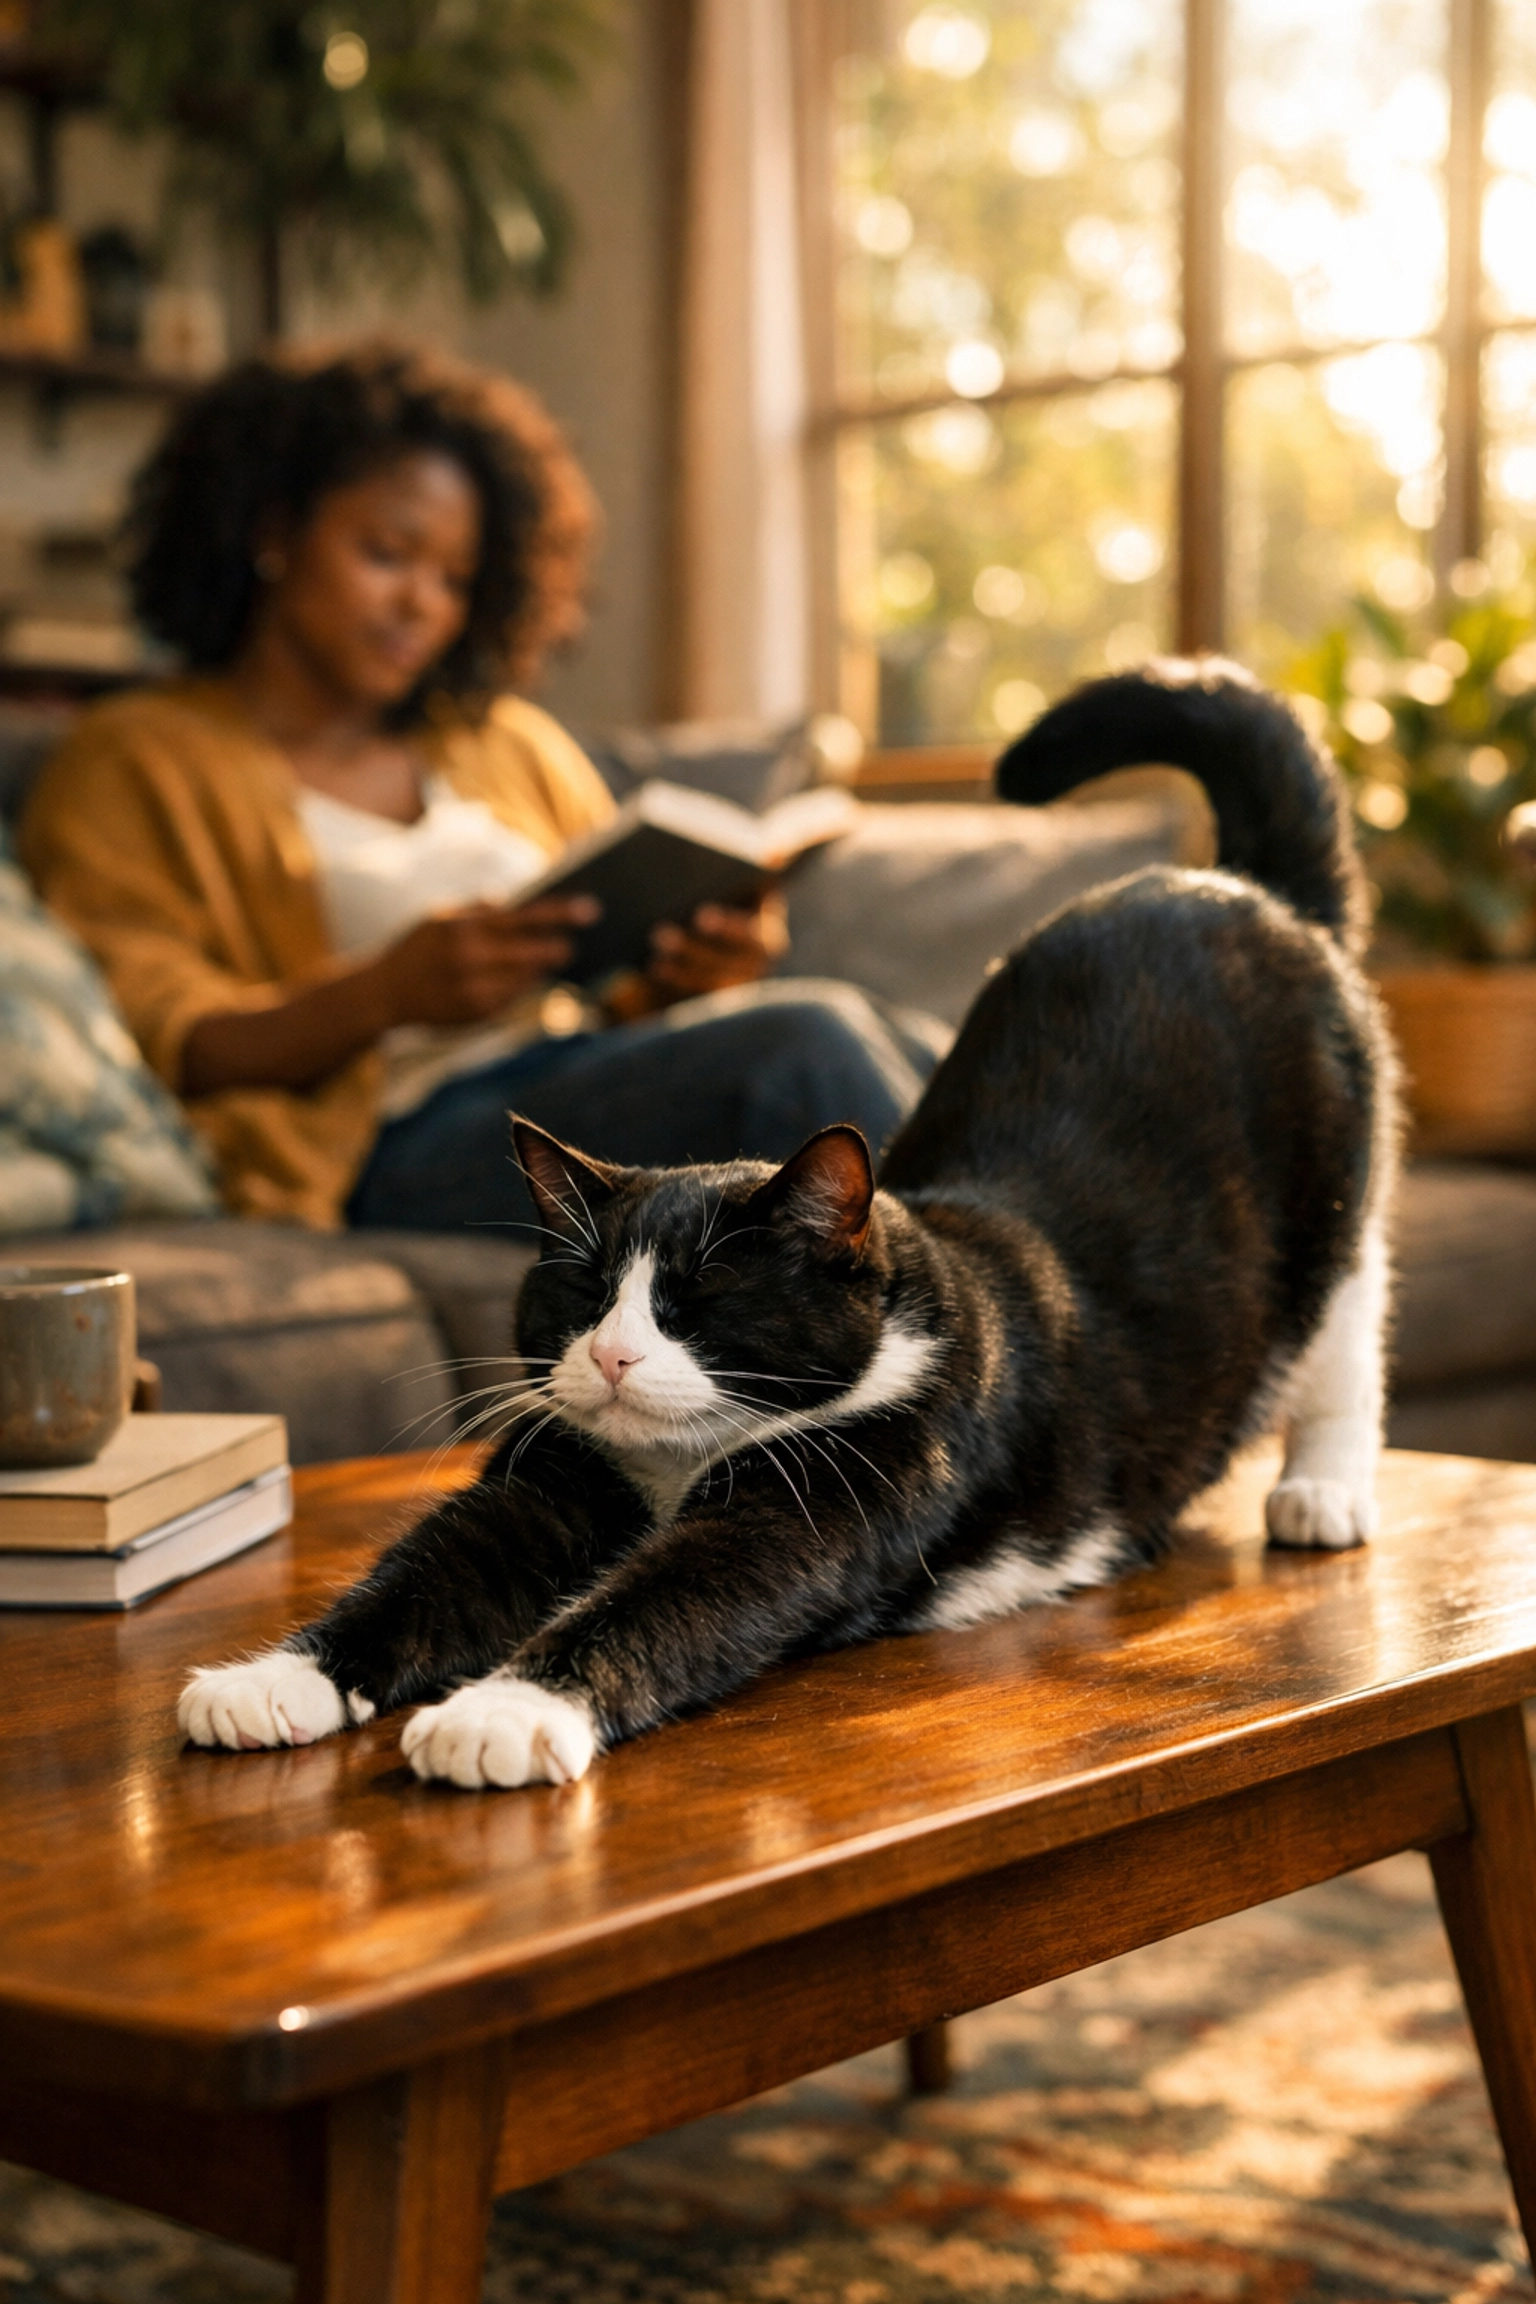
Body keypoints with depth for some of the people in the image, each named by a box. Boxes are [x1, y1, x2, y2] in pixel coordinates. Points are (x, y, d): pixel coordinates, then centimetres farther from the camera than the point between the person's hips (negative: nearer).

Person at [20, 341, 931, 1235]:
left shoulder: (508, 742, 28)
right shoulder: (131, 762, 11)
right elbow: (164, 1046, -3)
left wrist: (683, 973, -1)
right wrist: (386, 994, -20)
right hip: (402, 1144, -5)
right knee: (810, 1044, -31)